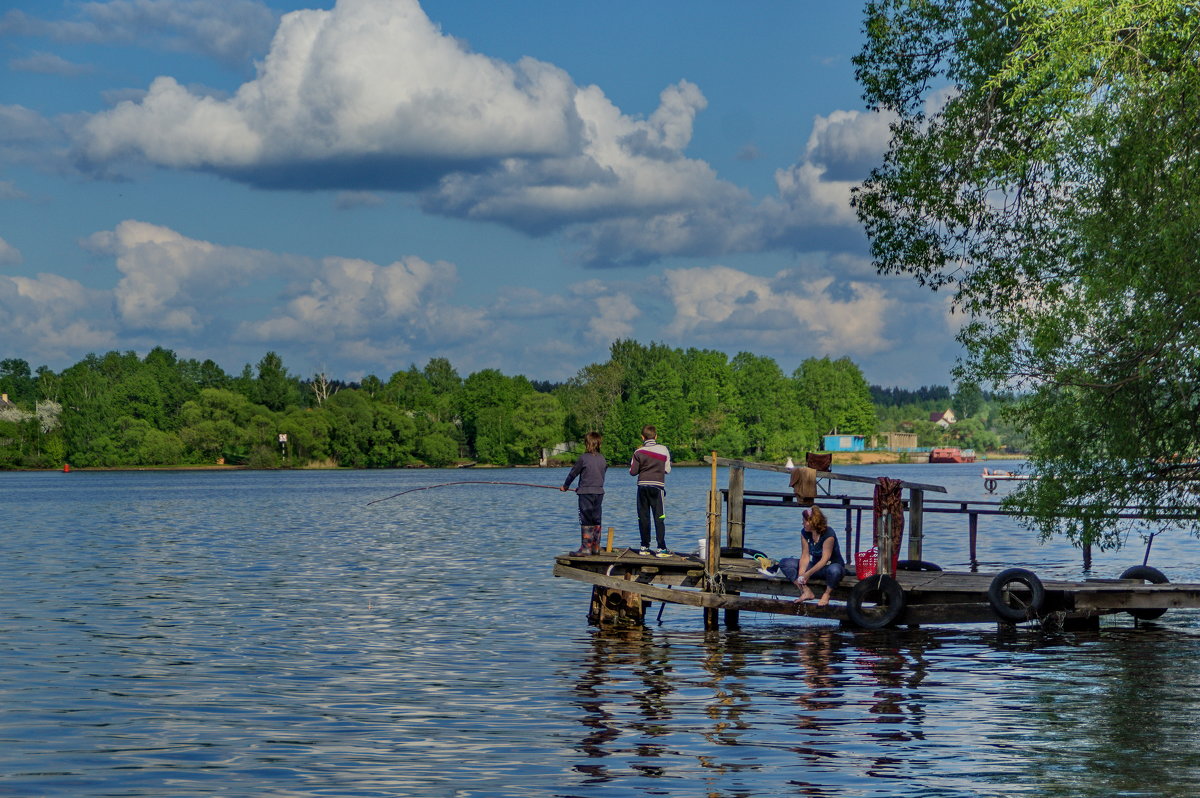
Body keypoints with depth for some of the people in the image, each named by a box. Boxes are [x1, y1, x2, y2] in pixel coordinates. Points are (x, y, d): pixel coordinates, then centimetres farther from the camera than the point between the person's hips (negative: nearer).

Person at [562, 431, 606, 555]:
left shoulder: (583, 458, -10)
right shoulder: (602, 458, 7)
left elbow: (573, 473, 0)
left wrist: (565, 486, 18)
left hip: (586, 493, -5)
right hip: (599, 492, 5)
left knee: (586, 521, -4)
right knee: (596, 521, 10)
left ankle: (585, 547, -8)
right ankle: (596, 547, 12)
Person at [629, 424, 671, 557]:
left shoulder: (639, 452, -1)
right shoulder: (663, 450, -1)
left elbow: (633, 472, 0)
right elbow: (667, 470, 5)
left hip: (642, 486, 1)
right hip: (657, 486, -1)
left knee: (643, 517, 8)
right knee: (659, 517, 0)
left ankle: (644, 547, 9)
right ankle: (661, 548, -6)